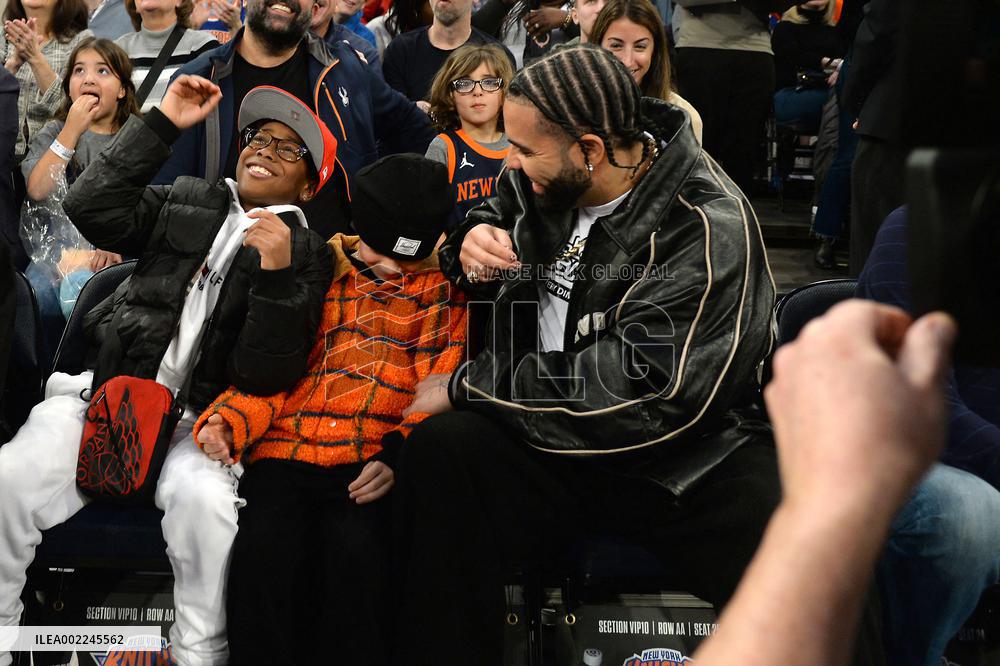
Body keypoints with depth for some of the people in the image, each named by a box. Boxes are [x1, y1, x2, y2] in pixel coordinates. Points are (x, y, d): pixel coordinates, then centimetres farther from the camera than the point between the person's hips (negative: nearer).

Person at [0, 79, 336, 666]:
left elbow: (266, 377, -5)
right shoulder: (188, 204, 17)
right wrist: (163, 125, -1)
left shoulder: (307, 257, 6)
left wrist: (276, 274, -19)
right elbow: (91, 209, 1)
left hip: (195, 422, -2)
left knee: (202, 498, -35)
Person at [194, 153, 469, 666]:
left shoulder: (444, 287, 10)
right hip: (288, 449, 2)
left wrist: (398, 457, -14)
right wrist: (227, 422, -5)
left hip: (373, 464, -1)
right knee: (263, 549, -28)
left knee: (355, 551, -32)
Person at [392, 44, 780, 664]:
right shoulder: (542, 178, 3)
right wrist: (474, 242, 0)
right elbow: (494, 214, 27)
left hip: (678, 459, -4)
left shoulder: (710, 228, -17)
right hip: (547, 436, 5)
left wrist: (468, 386, -17)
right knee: (441, 451, -29)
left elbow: (637, 387, -24)